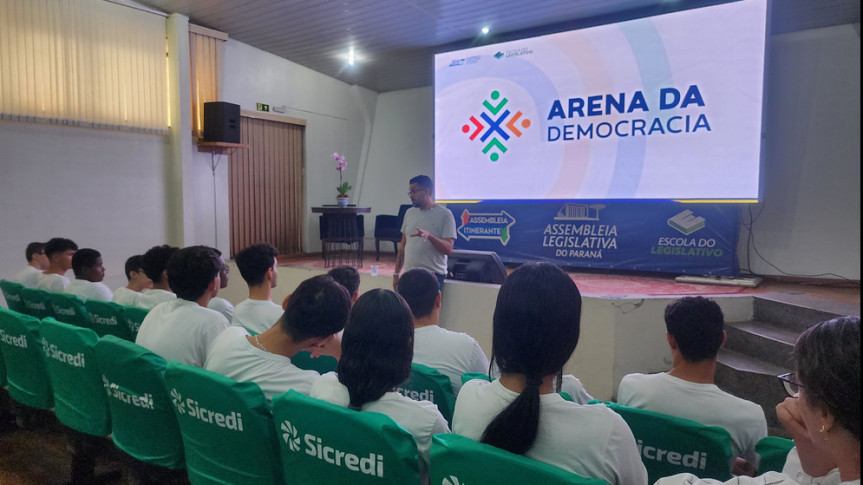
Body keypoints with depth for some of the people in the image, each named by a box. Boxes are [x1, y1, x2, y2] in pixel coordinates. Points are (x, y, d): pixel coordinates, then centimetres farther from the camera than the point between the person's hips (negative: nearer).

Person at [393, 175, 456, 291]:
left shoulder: (445, 214, -4)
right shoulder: (410, 213, 14)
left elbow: (448, 249, -12)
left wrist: (429, 236, -28)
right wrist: (396, 273, 15)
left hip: (433, 275, -5)